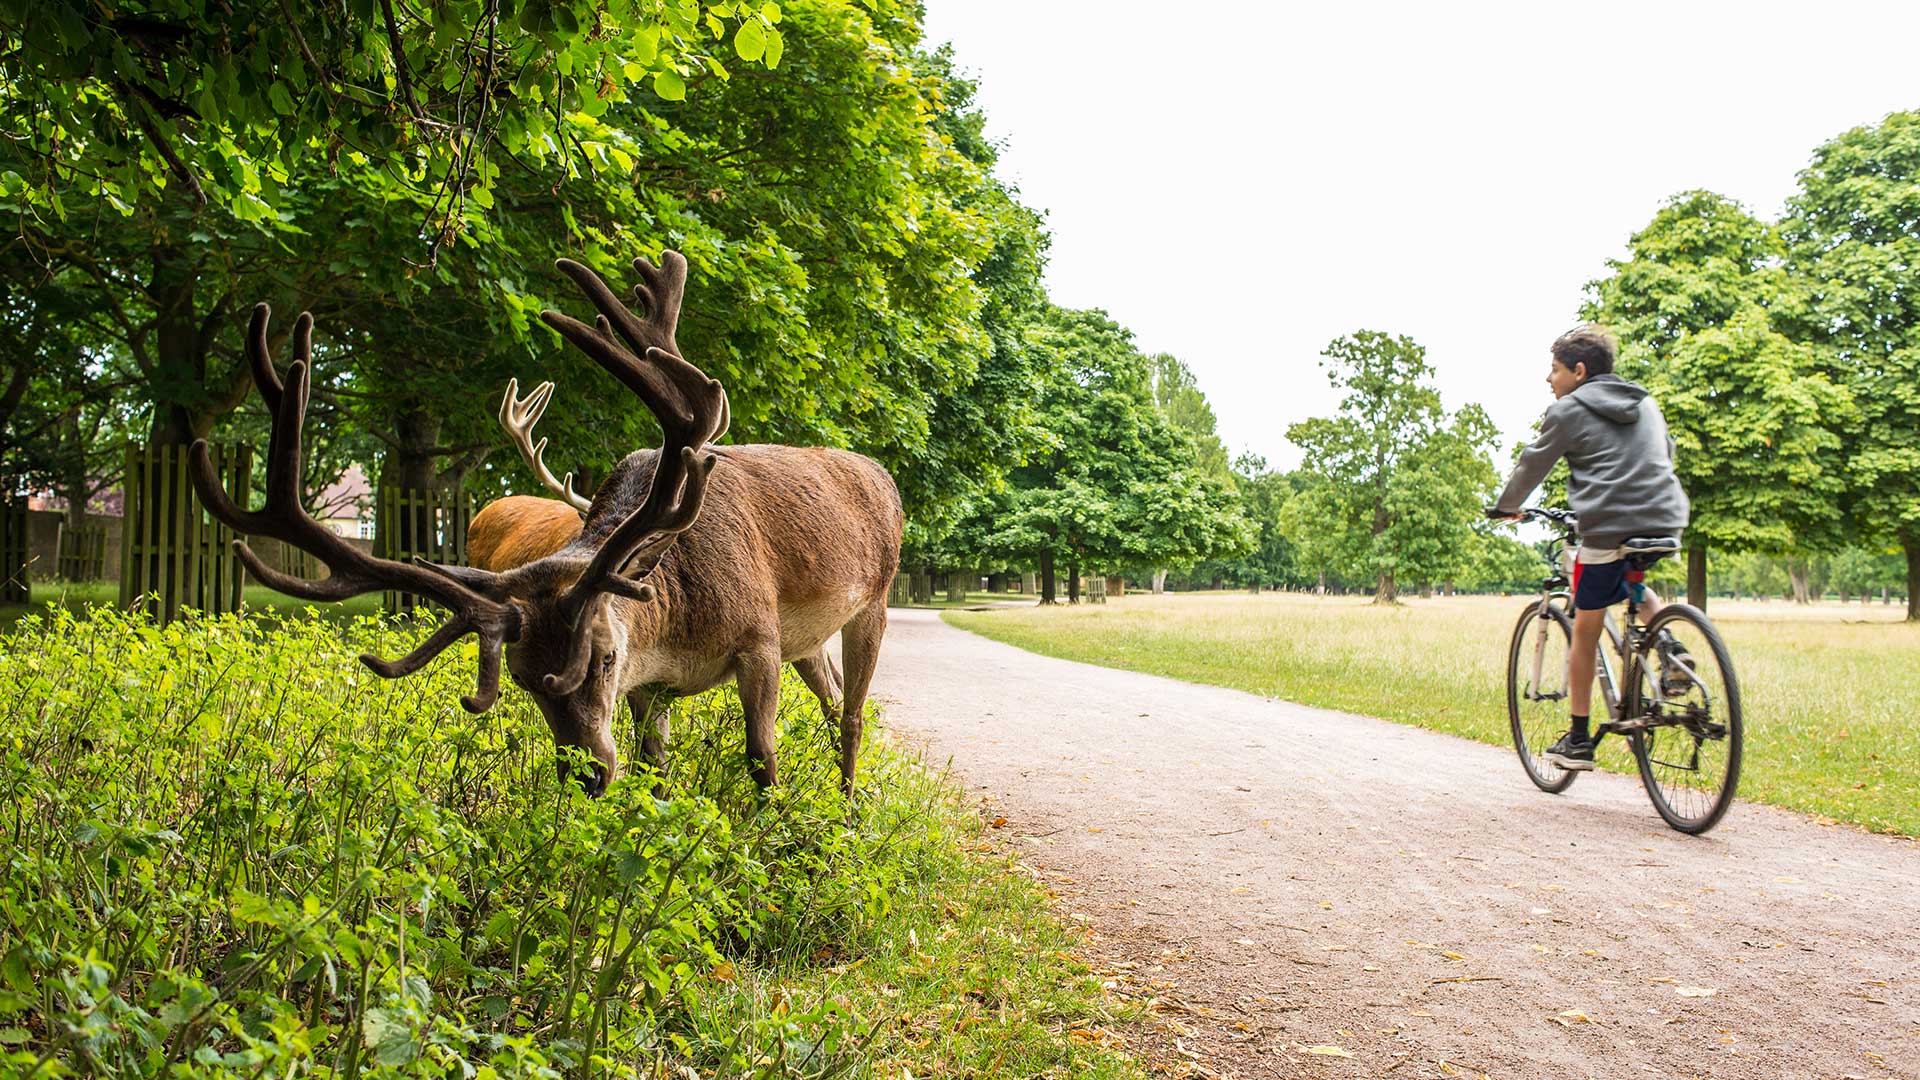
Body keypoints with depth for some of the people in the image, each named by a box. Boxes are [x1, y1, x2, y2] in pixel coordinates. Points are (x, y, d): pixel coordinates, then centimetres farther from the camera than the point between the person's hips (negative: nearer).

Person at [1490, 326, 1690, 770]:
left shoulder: (1568, 411, 0)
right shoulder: (1646, 404, 18)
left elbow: (1532, 465, 7)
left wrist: (1506, 506, 24)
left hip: (1608, 529, -6)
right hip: (1665, 522, 6)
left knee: (1585, 632, 5)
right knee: (1635, 587, 36)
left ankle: (1578, 740, 9)